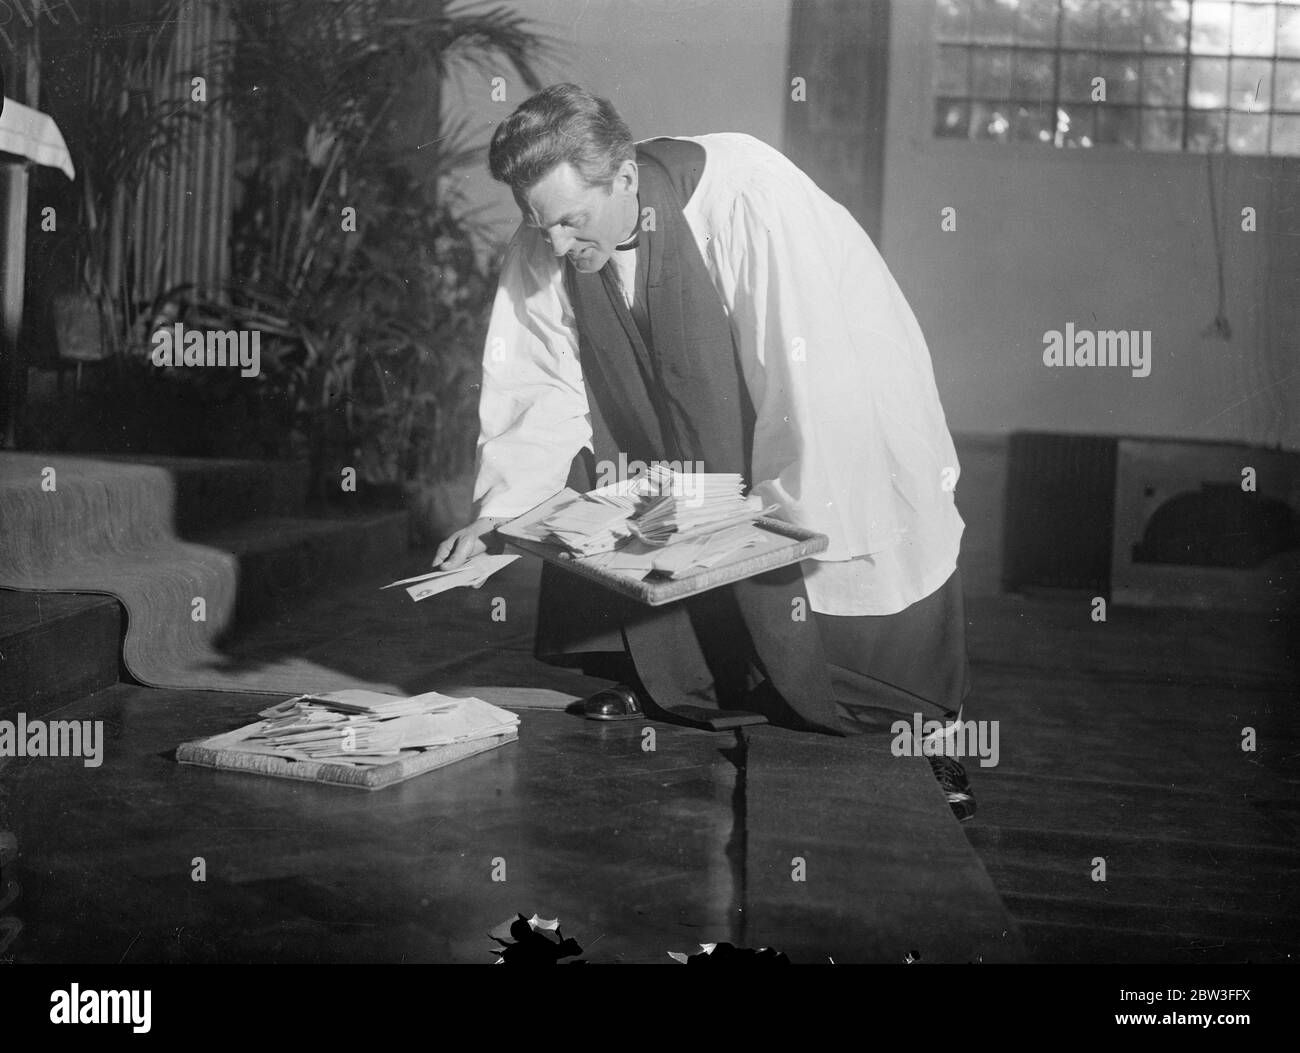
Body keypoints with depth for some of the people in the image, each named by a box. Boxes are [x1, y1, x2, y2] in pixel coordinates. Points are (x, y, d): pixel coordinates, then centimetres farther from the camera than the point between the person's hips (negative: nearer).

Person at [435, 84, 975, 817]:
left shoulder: (750, 200, -34)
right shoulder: (544, 251, -15)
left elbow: (811, 377, -33)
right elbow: (545, 391, -7)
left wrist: (779, 516, -28)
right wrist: (496, 510, -18)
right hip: (703, 446, 5)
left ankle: (932, 747, 26)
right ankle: (650, 685, 10)